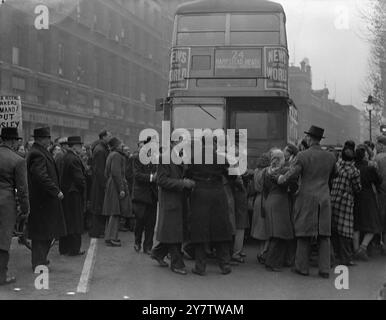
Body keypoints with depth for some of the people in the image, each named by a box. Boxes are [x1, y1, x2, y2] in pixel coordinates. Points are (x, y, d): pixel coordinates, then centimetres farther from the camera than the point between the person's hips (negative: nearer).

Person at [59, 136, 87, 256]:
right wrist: (85, 188, -5)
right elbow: (79, 178, -19)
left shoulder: (64, 157, 10)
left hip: (65, 192, 9)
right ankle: (74, 249, 3)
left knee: (66, 221, 14)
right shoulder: (74, 159, -18)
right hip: (74, 193, -9)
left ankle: (64, 248, 22)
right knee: (75, 222, -1)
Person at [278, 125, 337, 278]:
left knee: (304, 234, 5)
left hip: (306, 198, -3)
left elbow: (293, 173, -11)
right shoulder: (330, 156, 4)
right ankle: (325, 269, 5)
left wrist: (282, 178, 8)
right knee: (324, 234, 6)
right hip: (324, 198, 3)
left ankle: (302, 267, 11)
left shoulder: (303, 155, -9)